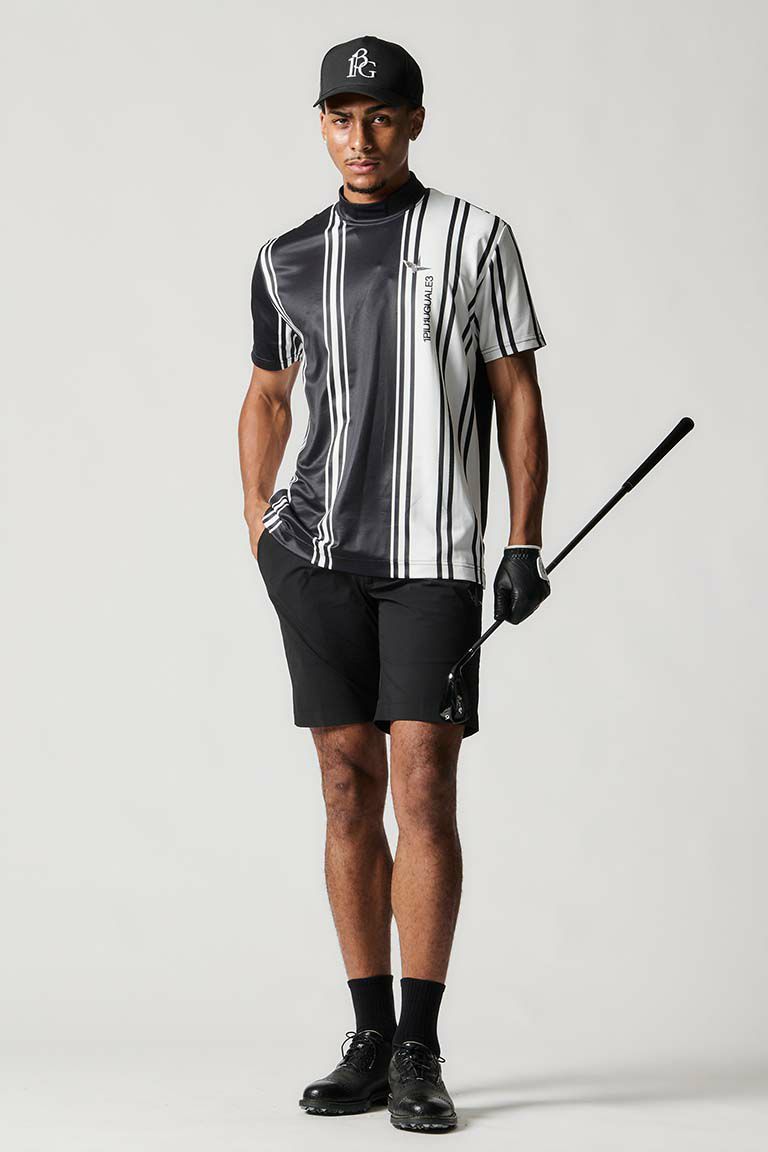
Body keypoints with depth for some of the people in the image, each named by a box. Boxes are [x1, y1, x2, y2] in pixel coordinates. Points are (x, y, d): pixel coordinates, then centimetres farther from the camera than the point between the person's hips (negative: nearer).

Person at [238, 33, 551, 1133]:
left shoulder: (477, 239, 3)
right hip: (318, 556, 3)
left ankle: (421, 1052, -4)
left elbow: (518, 394, 2)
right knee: (349, 792, 3)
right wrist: (261, 527, 12)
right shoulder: (287, 260, 11)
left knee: (423, 786, -10)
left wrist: (524, 544, -4)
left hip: (435, 557, -3)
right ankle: (370, 1041, 10)